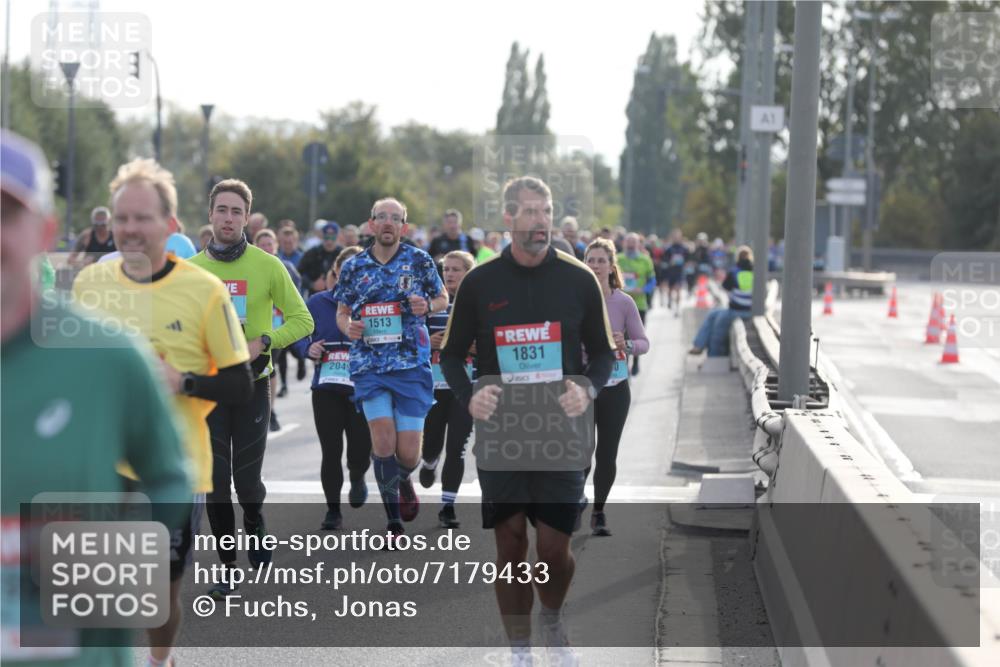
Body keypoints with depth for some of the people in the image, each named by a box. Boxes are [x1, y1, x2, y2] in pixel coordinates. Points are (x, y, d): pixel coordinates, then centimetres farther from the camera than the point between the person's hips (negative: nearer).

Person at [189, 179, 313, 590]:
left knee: (247, 482, -3)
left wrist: (262, 343, -13)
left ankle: (255, 525, 30)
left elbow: (302, 320, 1)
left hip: (252, 385, -1)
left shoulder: (268, 266, -2)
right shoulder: (191, 270, 3)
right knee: (215, 483, 0)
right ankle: (227, 567, 13)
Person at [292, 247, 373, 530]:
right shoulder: (317, 303, 5)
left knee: (361, 451, -6)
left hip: (363, 389, -1)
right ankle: (333, 510, 16)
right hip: (326, 389, 1)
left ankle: (357, 478, 31)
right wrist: (308, 349, -7)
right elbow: (299, 334, 13)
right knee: (331, 451, 0)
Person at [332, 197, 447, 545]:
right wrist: (347, 326, -7)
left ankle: (404, 481, 36)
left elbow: (443, 299, 13)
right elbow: (342, 311, 16)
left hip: (412, 363, -1)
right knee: (383, 439, -14)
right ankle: (394, 522, 2)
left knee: (408, 453, -3)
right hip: (369, 364, 1)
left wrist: (427, 306, -9)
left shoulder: (419, 260, 3)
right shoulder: (353, 266, 7)